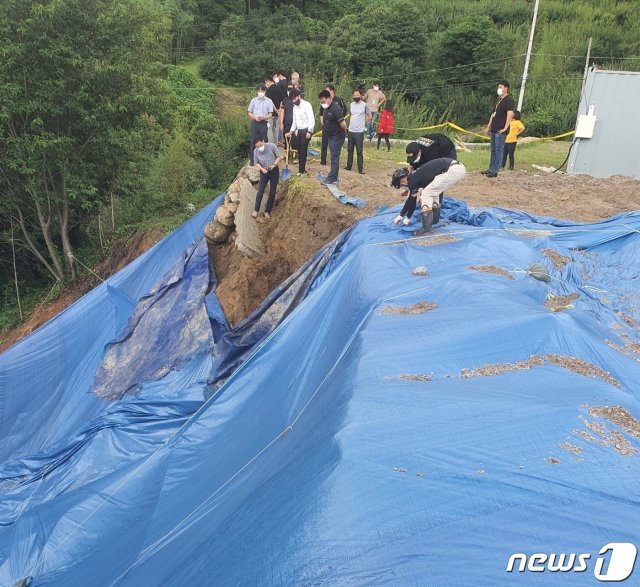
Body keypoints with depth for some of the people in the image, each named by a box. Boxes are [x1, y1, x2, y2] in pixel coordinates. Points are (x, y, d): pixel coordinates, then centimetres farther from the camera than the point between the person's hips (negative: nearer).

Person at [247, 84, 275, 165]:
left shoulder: (269, 101, 3)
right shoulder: (253, 100, 5)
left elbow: (270, 114, 1)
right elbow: (249, 112, 8)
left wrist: (264, 118, -18)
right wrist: (255, 117, -11)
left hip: (264, 123, 0)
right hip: (255, 122, 0)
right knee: (253, 141, -1)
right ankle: (252, 159, 5)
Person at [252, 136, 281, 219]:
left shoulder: (272, 146, -17)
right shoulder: (255, 151, -12)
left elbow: (278, 157, -6)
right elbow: (256, 163, 0)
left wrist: (274, 165, -22)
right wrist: (262, 169, -19)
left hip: (274, 171, 0)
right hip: (264, 172, 0)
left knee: (272, 192, 4)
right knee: (260, 191, -6)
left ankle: (267, 211, 15)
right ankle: (256, 210, 8)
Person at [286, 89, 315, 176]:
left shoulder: (306, 105, -10)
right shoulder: (294, 107, 12)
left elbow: (311, 119, -16)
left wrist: (309, 132, -22)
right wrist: (291, 132, 7)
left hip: (306, 130, -7)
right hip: (298, 130, 7)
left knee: (303, 150, -4)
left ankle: (302, 170, 6)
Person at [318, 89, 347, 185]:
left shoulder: (335, 108, -22)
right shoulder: (326, 108, 7)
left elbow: (343, 124, -22)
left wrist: (344, 131, -5)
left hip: (337, 137, -9)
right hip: (330, 136, 9)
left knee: (334, 157, -5)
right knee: (334, 157, 14)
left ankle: (332, 178, -2)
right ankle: (334, 177, 20)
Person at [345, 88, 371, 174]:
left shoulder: (364, 105, -5)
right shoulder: (351, 105, 9)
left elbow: (369, 117, 1)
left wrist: (363, 123, 4)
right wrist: (351, 123, 12)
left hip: (359, 131, -5)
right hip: (351, 131, 5)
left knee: (359, 151, -4)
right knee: (350, 150, 11)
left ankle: (360, 168, 0)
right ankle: (349, 167, 20)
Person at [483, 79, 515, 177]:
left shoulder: (508, 100, -8)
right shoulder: (499, 100, 19)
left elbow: (510, 114, -19)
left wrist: (505, 128, -24)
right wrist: (488, 127, 20)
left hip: (500, 131, -9)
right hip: (493, 130, 9)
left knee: (498, 150, -6)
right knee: (493, 150, 13)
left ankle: (495, 171, -5)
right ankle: (490, 169, 19)